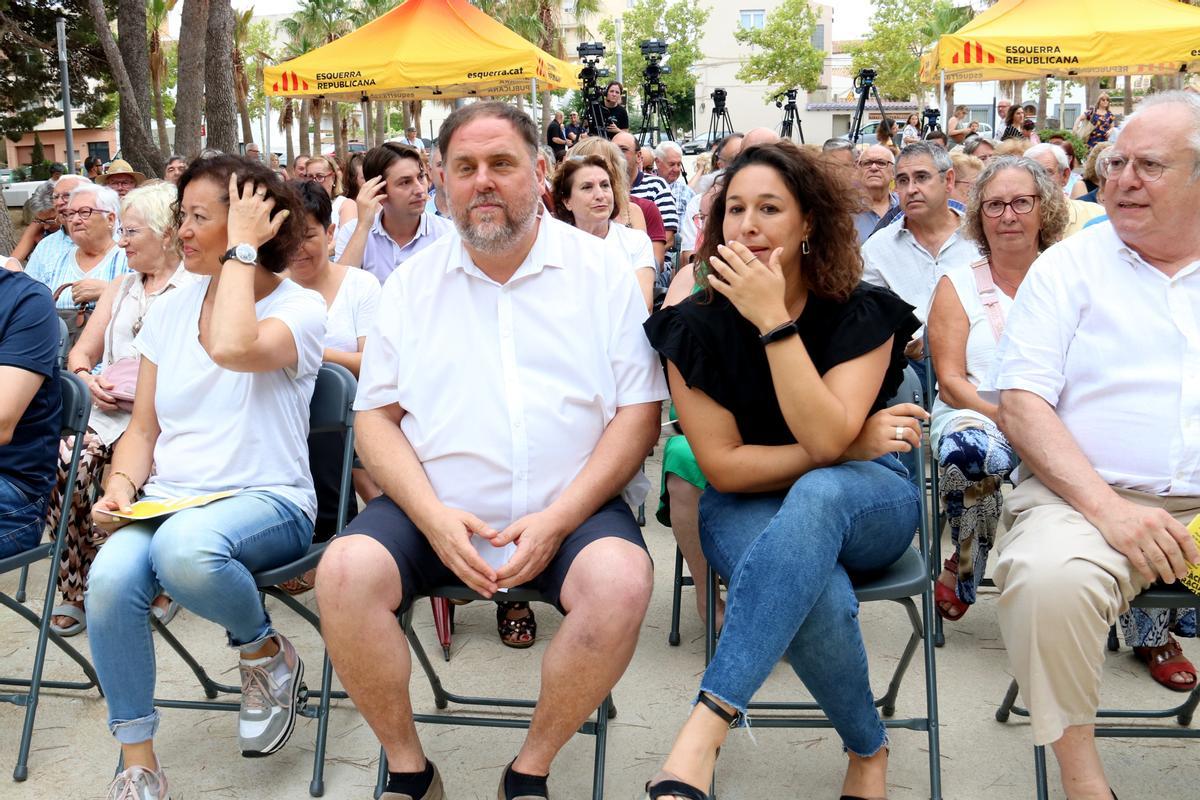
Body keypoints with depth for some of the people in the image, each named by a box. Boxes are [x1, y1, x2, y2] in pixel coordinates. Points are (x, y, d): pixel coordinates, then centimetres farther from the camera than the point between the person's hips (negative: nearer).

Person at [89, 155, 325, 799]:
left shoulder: (301, 308, -3)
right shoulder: (168, 311, 14)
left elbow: (232, 348, -27)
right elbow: (142, 430, 16)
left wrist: (242, 250, -15)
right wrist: (121, 485, -5)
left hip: (268, 501, -4)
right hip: (168, 501, 5)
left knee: (185, 545, -38)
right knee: (110, 581, -28)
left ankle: (267, 654, -6)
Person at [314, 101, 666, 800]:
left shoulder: (603, 270, 4)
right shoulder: (414, 282, 11)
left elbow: (640, 411, -2)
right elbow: (376, 415, 7)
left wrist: (557, 520, -13)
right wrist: (434, 516, -11)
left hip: (571, 507, -1)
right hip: (434, 509, 2)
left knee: (621, 580, -31)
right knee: (344, 572, -24)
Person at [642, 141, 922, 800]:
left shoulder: (863, 313, -7)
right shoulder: (694, 325, -6)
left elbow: (827, 438, -22)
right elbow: (723, 466, -9)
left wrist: (773, 320, -26)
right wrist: (856, 445, -13)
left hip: (867, 503, 0)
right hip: (748, 508, 0)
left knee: (817, 494, -40)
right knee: (821, 601, -36)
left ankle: (704, 730, -43)